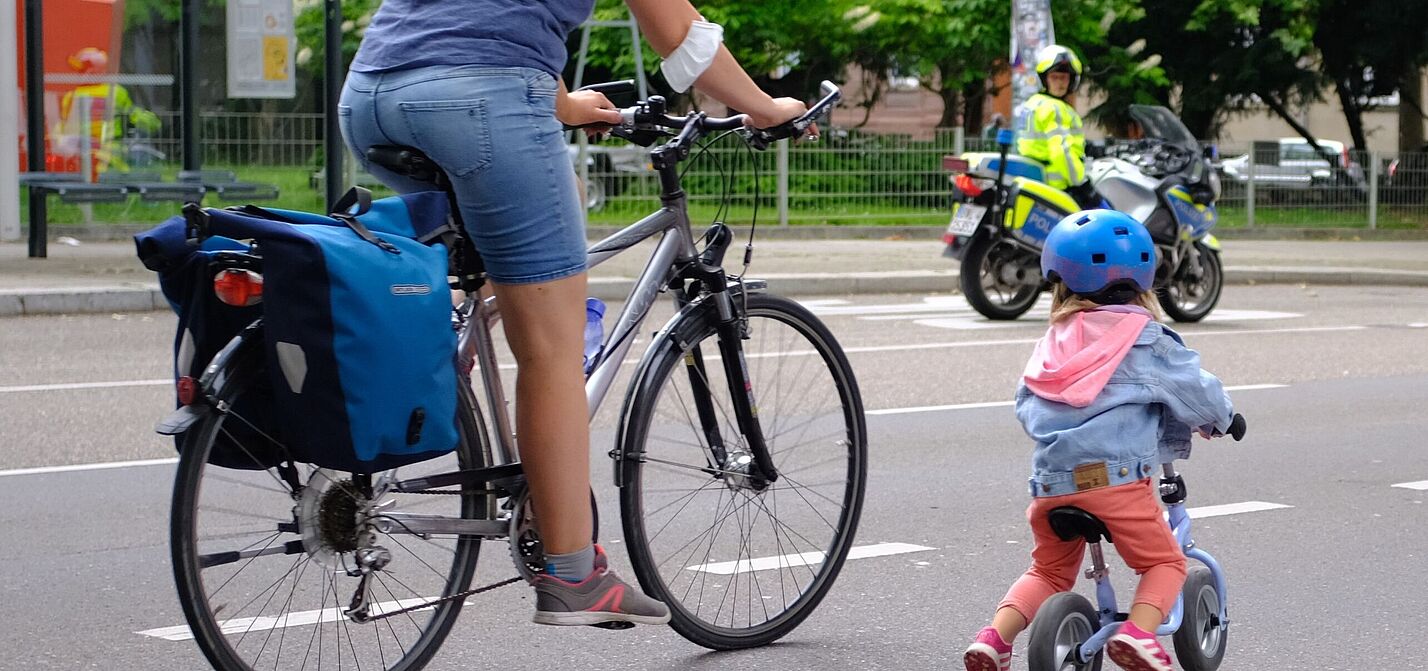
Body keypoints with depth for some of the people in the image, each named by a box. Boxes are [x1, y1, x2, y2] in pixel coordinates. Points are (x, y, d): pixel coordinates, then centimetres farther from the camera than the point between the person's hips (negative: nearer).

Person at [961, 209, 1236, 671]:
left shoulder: (1054, 342, 15)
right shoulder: (1145, 341, 2)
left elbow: (1025, 405, 23)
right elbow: (1199, 392, 7)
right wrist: (1220, 419, 28)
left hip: (1050, 479, 5)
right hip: (1115, 474, -4)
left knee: (1048, 570, 22)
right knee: (1164, 563, 10)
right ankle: (1137, 632, -15)